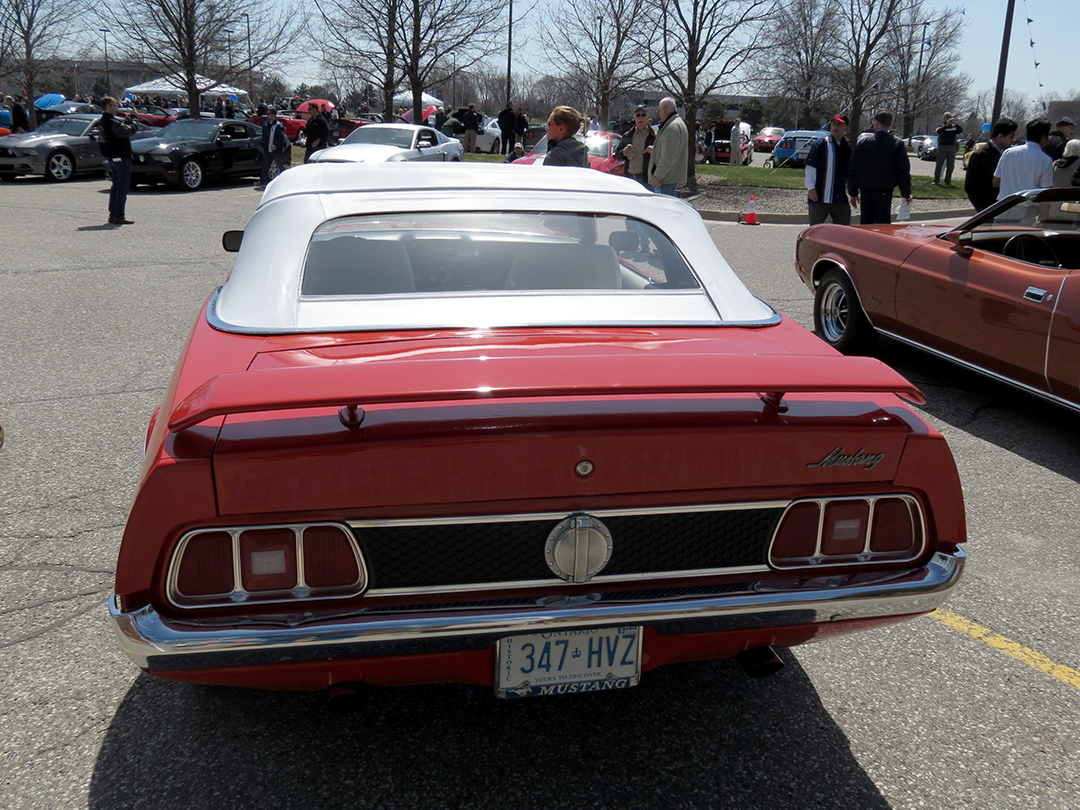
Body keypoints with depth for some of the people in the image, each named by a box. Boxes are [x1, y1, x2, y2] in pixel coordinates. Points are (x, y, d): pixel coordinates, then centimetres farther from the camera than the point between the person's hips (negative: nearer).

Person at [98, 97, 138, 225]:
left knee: (116, 187, 16)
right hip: (121, 157, -10)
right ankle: (119, 216, -7)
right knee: (122, 187, -6)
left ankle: (113, 214, 18)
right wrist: (132, 118, -7)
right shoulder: (112, 122, -20)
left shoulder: (102, 121, 11)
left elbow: (122, 126, 13)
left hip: (112, 158, 10)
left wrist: (129, 117, -1)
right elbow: (130, 130, -25)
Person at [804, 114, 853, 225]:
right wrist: (810, 187, -14)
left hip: (840, 198, 5)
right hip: (819, 196, -5)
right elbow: (810, 166, -7)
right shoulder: (821, 143, -3)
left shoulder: (848, 147, 13)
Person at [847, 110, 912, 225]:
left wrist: (853, 192, 9)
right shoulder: (897, 143, -2)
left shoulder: (863, 141, -1)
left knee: (866, 223, 9)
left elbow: (852, 169, 2)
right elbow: (904, 171, -1)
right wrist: (906, 194, 6)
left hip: (865, 190, 1)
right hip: (885, 192, -1)